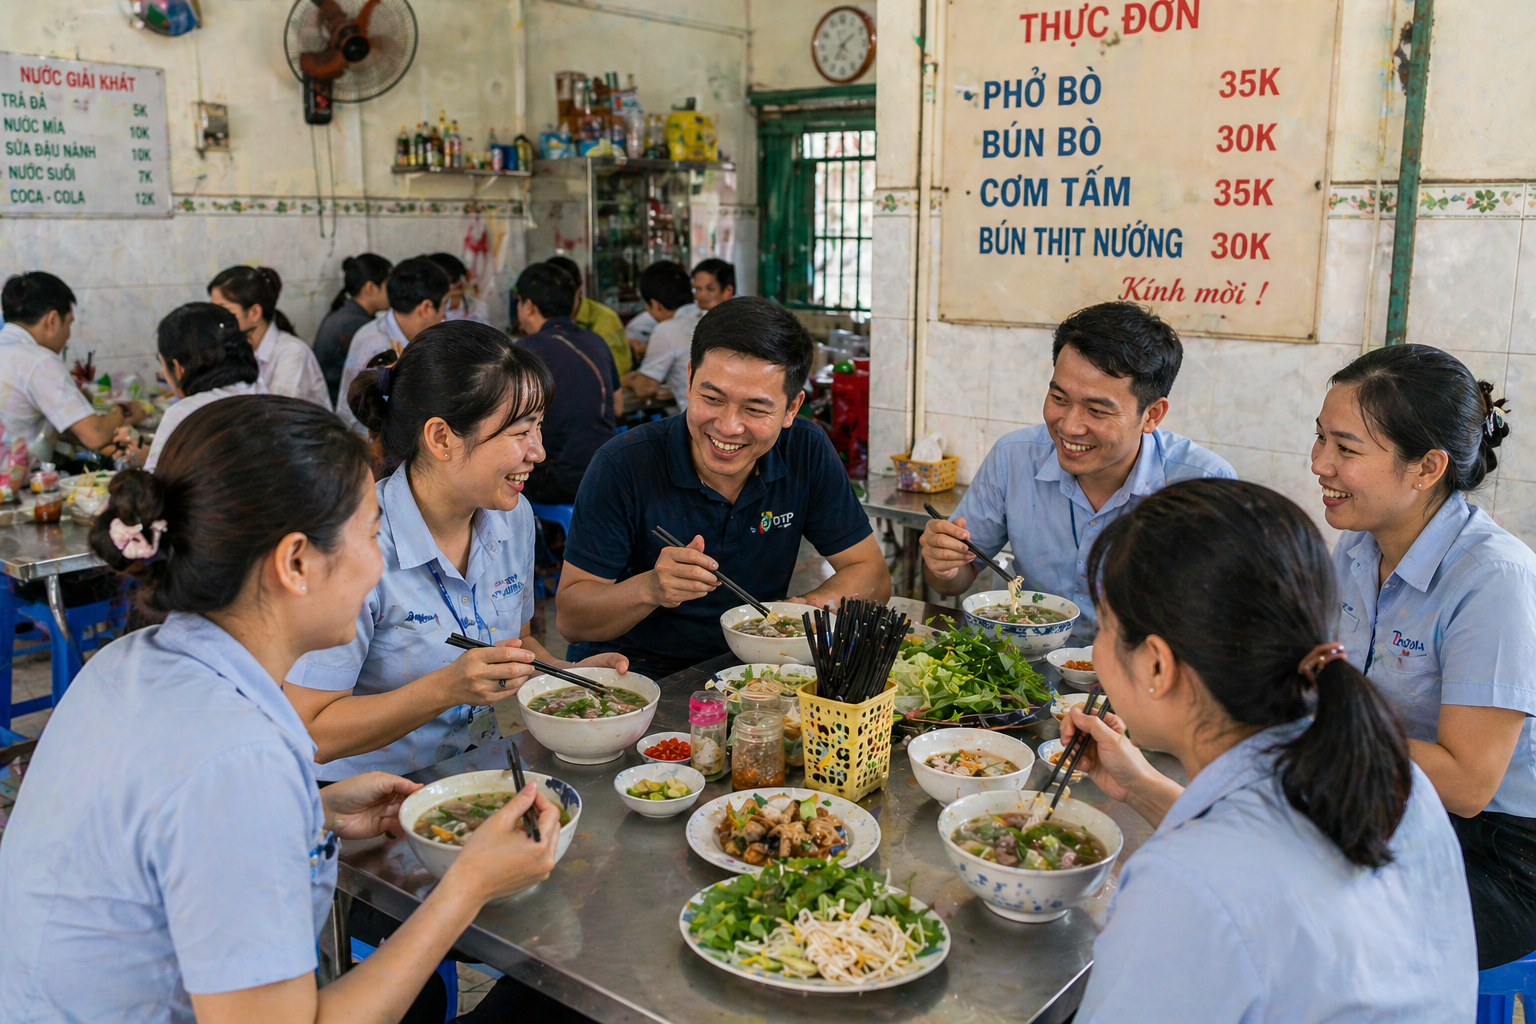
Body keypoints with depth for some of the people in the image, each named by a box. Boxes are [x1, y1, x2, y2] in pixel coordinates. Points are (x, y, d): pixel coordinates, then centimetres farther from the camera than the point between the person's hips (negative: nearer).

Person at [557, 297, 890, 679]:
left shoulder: (806, 452, -9)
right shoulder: (622, 466, -19)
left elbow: (872, 574, -1)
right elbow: (569, 619, -14)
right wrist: (650, 589, -34)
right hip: (631, 670, -3)